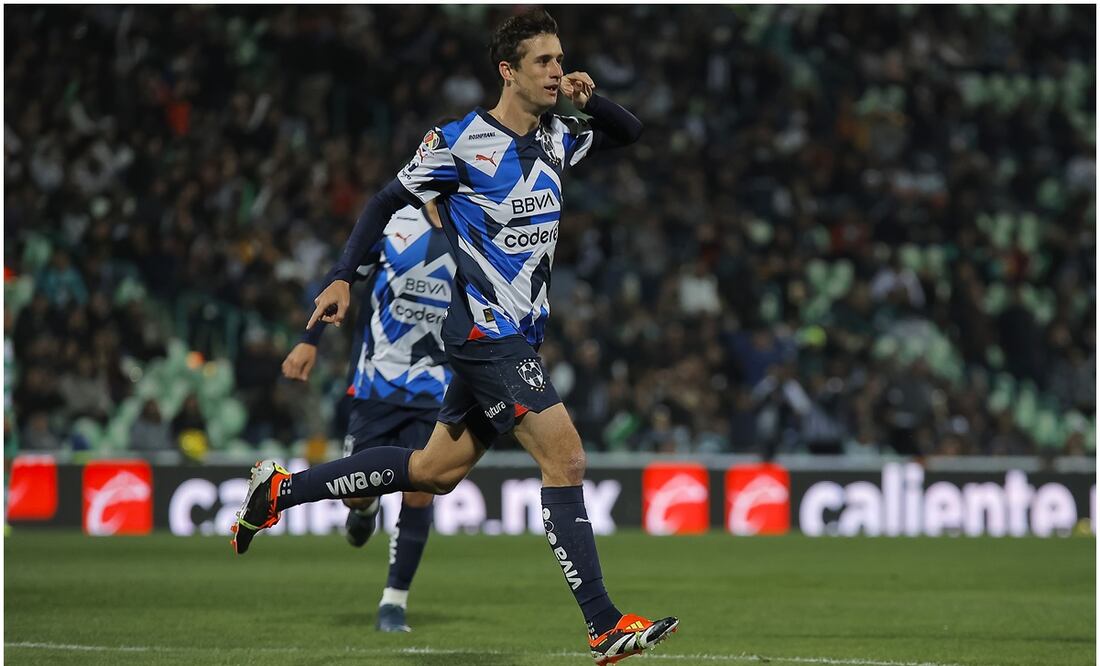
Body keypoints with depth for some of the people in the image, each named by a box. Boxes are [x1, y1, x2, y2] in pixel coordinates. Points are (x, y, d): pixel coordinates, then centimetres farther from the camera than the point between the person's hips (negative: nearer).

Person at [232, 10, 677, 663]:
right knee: (567, 461, -14)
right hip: (486, 333, -8)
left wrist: (590, 100, 0)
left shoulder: (557, 138, 8)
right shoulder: (461, 142, -10)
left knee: (436, 471, 14)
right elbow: (389, 200, -2)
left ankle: (281, 489, 24)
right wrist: (343, 278, -8)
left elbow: (631, 132, 22)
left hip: (522, 335, 8)